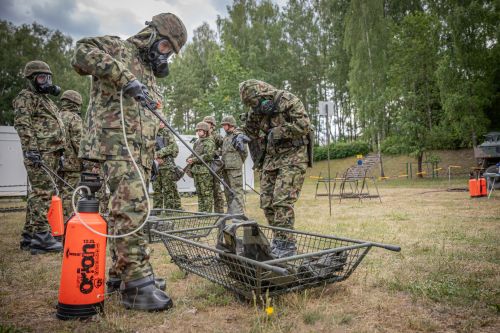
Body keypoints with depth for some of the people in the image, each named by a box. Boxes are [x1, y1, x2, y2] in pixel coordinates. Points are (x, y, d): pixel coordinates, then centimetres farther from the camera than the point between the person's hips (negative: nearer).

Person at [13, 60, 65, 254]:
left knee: (37, 194, 10)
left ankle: (29, 236, 16)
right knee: (43, 192, -13)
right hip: (39, 153, -9)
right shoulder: (26, 97, -1)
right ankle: (42, 237, -13)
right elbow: (23, 125, -14)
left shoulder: (46, 100, 27)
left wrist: (58, 154, 25)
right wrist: (31, 149, -24)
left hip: (51, 153, 9)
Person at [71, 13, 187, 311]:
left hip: (140, 151, 9)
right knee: (132, 208, -19)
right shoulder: (118, 48, 5)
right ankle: (137, 285, -19)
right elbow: (82, 53, -15)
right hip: (116, 143, -9)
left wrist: (152, 157, 25)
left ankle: (121, 271, 19)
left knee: (129, 210, 10)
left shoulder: (149, 75, 28)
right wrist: (123, 75, -22)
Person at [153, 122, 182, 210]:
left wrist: (159, 153, -16)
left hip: (167, 164, -4)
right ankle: (157, 209, 15)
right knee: (156, 188, 7)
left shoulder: (167, 133, 1)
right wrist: (155, 157, -10)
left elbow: (174, 147, -11)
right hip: (156, 165, 5)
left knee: (169, 189, -2)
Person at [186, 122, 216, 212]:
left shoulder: (209, 142, -8)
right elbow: (193, 154, 27)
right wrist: (189, 159, 5)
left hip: (205, 172, -9)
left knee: (207, 193, -5)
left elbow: (208, 156, -19)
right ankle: (200, 211, 20)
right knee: (199, 193, 13)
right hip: (196, 171, 9)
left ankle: (208, 212, 0)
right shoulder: (197, 142, 19)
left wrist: (194, 160, -15)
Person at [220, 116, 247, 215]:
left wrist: (237, 163, -2)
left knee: (237, 191, -7)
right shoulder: (225, 137, 18)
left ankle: (239, 213, -4)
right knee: (228, 191, 13)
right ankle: (230, 211, 22)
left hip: (234, 169, -9)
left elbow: (244, 153, -8)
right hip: (226, 168, 9)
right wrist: (222, 163, 14)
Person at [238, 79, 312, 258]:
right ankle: (279, 239, 18)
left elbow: (303, 125, -18)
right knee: (267, 202, 4)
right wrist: (243, 137, -1)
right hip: (271, 157, 7)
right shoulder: (256, 110, 9)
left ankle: (286, 244, -7)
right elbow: (250, 129, 21)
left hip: (292, 157, -7)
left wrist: (278, 132, -15)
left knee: (282, 200, -16)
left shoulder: (289, 101, -10)